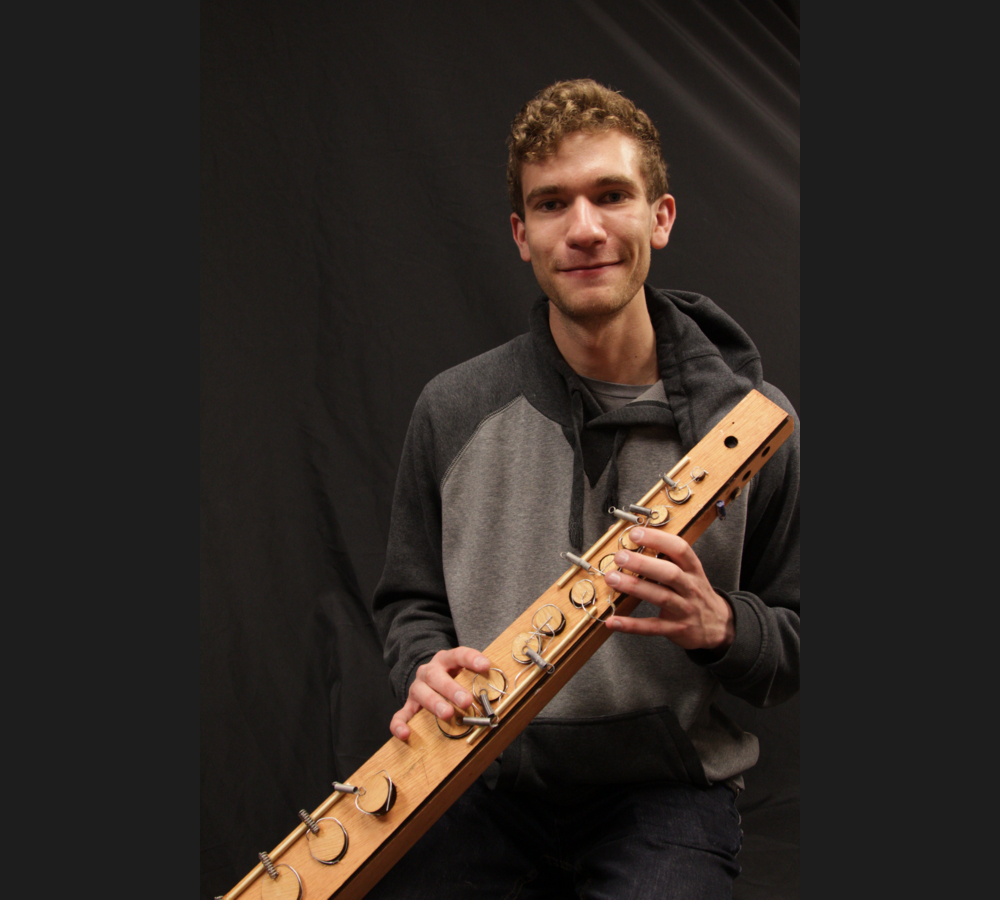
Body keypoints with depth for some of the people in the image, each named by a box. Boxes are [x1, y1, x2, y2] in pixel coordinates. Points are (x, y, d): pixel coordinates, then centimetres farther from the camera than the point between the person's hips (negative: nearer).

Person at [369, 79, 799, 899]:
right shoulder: (455, 410, 1)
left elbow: (798, 658, 4)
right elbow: (410, 600, 12)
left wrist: (718, 625, -17)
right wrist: (426, 669, -10)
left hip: (668, 791, -2)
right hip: (485, 777, 2)